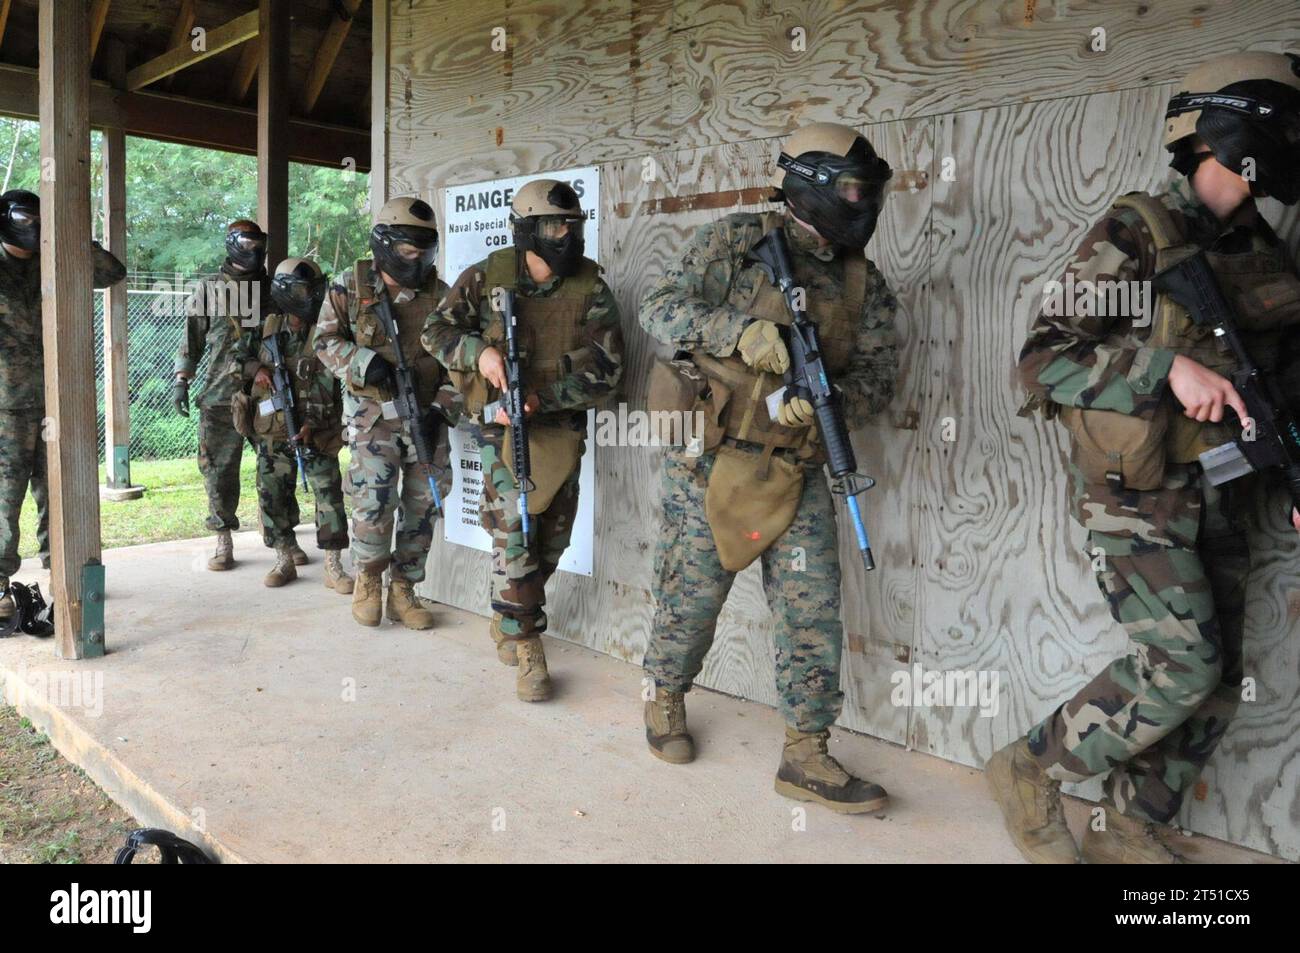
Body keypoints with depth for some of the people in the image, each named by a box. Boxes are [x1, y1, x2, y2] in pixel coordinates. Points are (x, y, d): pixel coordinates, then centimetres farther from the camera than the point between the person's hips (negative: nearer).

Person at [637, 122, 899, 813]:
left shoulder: (863, 281, 8)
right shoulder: (739, 241, -4)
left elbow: (876, 372, 3)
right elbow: (659, 308, -9)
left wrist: (829, 400, -20)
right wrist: (741, 330, -25)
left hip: (797, 469, 4)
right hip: (713, 459, -4)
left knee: (814, 607, 2)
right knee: (694, 596, 8)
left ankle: (805, 756, 14)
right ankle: (666, 700, 35)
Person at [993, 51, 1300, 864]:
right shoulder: (1136, 235, -10)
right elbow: (1043, 361, -18)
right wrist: (1167, 365, -27)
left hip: (1219, 492, 8)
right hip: (1139, 492, -8)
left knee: (1216, 682, 8)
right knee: (1182, 666, -14)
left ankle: (1134, 831, 25)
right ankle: (1031, 771, 7)